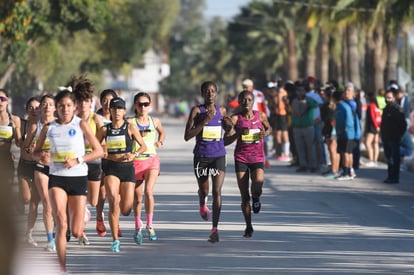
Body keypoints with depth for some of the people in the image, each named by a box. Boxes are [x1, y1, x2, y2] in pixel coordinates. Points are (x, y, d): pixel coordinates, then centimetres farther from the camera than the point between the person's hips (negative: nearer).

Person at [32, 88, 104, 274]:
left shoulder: (81, 125, -3)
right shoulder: (49, 128, 5)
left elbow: (99, 151, -5)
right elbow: (36, 152, 15)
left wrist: (77, 160, -16)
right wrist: (41, 155, -8)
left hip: (78, 178, -1)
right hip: (56, 178, 1)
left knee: (76, 232, 0)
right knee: (61, 223, -20)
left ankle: (84, 215, 39)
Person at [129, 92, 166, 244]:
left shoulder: (155, 121, 6)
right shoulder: (131, 123, -4)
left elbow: (162, 132, 27)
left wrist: (160, 142, 8)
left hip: (152, 160, 1)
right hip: (135, 161, -1)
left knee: (148, 191, -20)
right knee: (137, 197, 7)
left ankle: (149, 225, -6)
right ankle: (138, 227, 27)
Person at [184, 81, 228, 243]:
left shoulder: (221, 111, 5)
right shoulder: (196, 111, -6)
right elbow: (187, 136, -14)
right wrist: (205, 121, -19)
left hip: (219, 156, 1)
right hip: (201, 156, -1)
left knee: (217, 191, -13)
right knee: (204, 190, 14)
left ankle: (215, 228, -13)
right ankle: (202, 204, 52)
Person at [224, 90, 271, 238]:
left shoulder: (260, 116, 1)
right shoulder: (235, 118, -5)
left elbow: (269, 128, 22)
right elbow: (226, 141, -10)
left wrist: (266, 132, -2)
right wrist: (239, 133, -26)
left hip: (257, 158, 0)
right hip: (241, 158, 0)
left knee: (258, 182, -28)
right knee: (244, 196, 1)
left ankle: (256, 198, 9)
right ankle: (248, 227, 16)